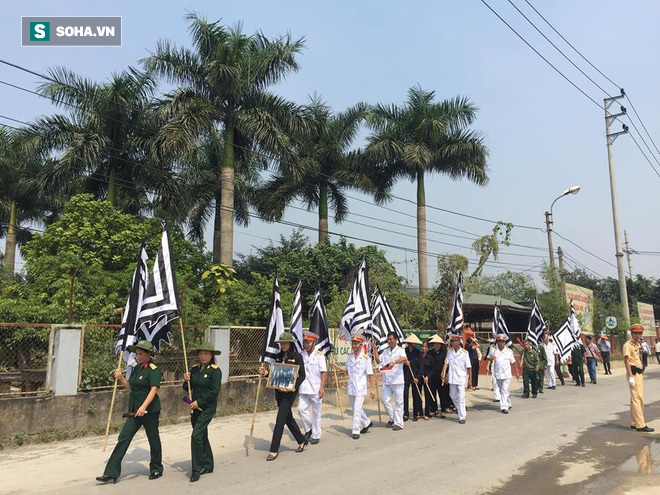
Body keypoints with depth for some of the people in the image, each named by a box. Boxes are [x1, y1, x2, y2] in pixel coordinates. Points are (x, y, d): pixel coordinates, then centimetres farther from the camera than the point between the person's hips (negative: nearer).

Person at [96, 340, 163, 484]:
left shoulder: (153, 369, -13)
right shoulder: (137, 368, 11)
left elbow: (154, 389, -24)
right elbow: (130, 388, 17)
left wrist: (144, 406, -35)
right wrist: (121, 378, 1)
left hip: (150, 410, -7)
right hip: (134, 410, 7)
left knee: (153, 439, 8)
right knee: (123, 438, 1)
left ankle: (156, 469, 27)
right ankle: (111, 474, 5)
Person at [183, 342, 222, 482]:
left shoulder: (215, 370, -12)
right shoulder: (194, 369, 6)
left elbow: (215, 391, -16)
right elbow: (187, 388, 12)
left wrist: (199, 402, -19)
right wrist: (186, 381, -9)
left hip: (207, 408, -7)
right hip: (194, 407, 7)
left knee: (196, 435, -14)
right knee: (202, 436, 16)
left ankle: (197, 469, -2)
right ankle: (208, 465, 30)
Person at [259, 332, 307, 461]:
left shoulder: (297, 356, -8)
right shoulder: (279, 356, 9)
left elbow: (302, 375, -9)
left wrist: (294, 387, -22)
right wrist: (265, 372, -4)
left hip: (290, 391, -7)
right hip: (279, 390, 7)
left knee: (280, 419, -8)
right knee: (288, 417, 15)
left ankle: (274, 450, 0)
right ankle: (302, 441, 33)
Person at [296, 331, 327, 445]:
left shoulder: (319, 355, -6)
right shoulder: (301, 355, 7)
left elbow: (323, 372, -7)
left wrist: (321, 388, -13)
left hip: (316, 388, -4)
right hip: (304, 388, 4)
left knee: (316, 412, 4)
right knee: (301, 408, -4)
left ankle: (316, 436, 17)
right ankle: (308, 429, 18)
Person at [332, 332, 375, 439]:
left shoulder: (365, 358, -11)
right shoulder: (349, 357, 6)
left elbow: (370, 374, -9)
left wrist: (372, 388, -10)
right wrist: (337, 367, 2)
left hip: (360, 388, -6)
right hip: (350, 388, 6)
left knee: (357, 410, -7)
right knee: (356, 409, 18)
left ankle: (356, 431, 2)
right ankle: (366, 423, 38)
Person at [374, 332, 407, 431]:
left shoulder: (400, 350, -3)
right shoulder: (385, 351, 16)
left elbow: (403, 358, -23)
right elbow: (378, 360, 15)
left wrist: (394, 362, -40)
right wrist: (375, 350, 6)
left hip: (397, 381, -5)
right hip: (386, 381, 5)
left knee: (398, 402, 1)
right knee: (385, 401, 4)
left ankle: (398, 423, 10)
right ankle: (392, 418, 25)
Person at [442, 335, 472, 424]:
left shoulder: (464, 352, -6)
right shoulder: (449, 352, 5)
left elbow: (469, 366, -4)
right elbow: (446, 363, 3)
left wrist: (470, 378, -5)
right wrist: (444, 374, -7)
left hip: (461, 377, -4)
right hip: (452, 377, 4)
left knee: (461, 397, -5)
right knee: (453, 396, 13)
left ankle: (462, 417, 2)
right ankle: (462, 412, 33)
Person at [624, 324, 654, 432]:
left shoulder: (638, 344, 16)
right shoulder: (628, 345, -11)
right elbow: (626, 361, -17)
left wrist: (642, 373, 18)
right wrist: (630, 377, -22)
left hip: (639, 373, 9)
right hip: (634, 373, -9)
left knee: (635, 399, 13)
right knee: (638, 398, -10)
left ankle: (634, 423, 21)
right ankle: (640, 425, -9)